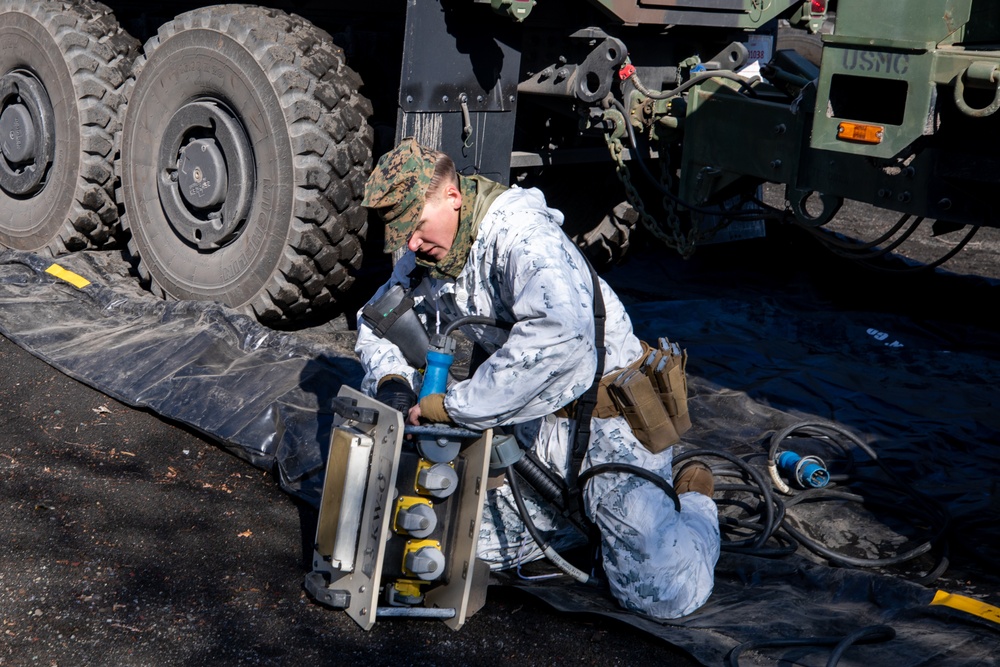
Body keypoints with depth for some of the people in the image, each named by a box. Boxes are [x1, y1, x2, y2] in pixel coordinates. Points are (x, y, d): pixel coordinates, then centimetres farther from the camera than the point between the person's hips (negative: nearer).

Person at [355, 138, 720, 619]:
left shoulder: (520, 229, -23)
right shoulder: (427, 254, 3)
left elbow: (561, 332, -41)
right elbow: (377, 321, 18)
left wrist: (457, 405, -35)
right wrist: (389, 378, -5)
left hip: (605, 418, -8)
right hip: (531, 423, 8)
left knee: (665, 593, -18)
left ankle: (693, 505, 16)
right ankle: (586, 515, 18)